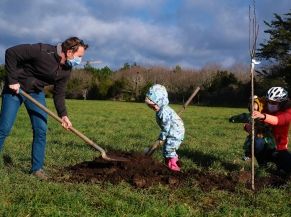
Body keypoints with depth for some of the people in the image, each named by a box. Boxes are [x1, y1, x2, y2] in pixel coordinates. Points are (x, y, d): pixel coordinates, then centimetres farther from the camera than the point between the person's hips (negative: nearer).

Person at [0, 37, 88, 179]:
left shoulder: (66, 70, -8)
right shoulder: (42, 51, -29)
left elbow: (59, 93, -1)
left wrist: (63, 115, -13)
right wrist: (12, 80, -23)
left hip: (36, 92, 6)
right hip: (15, 88, -6)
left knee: (41, 130, -1)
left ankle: (37, 168, 11)